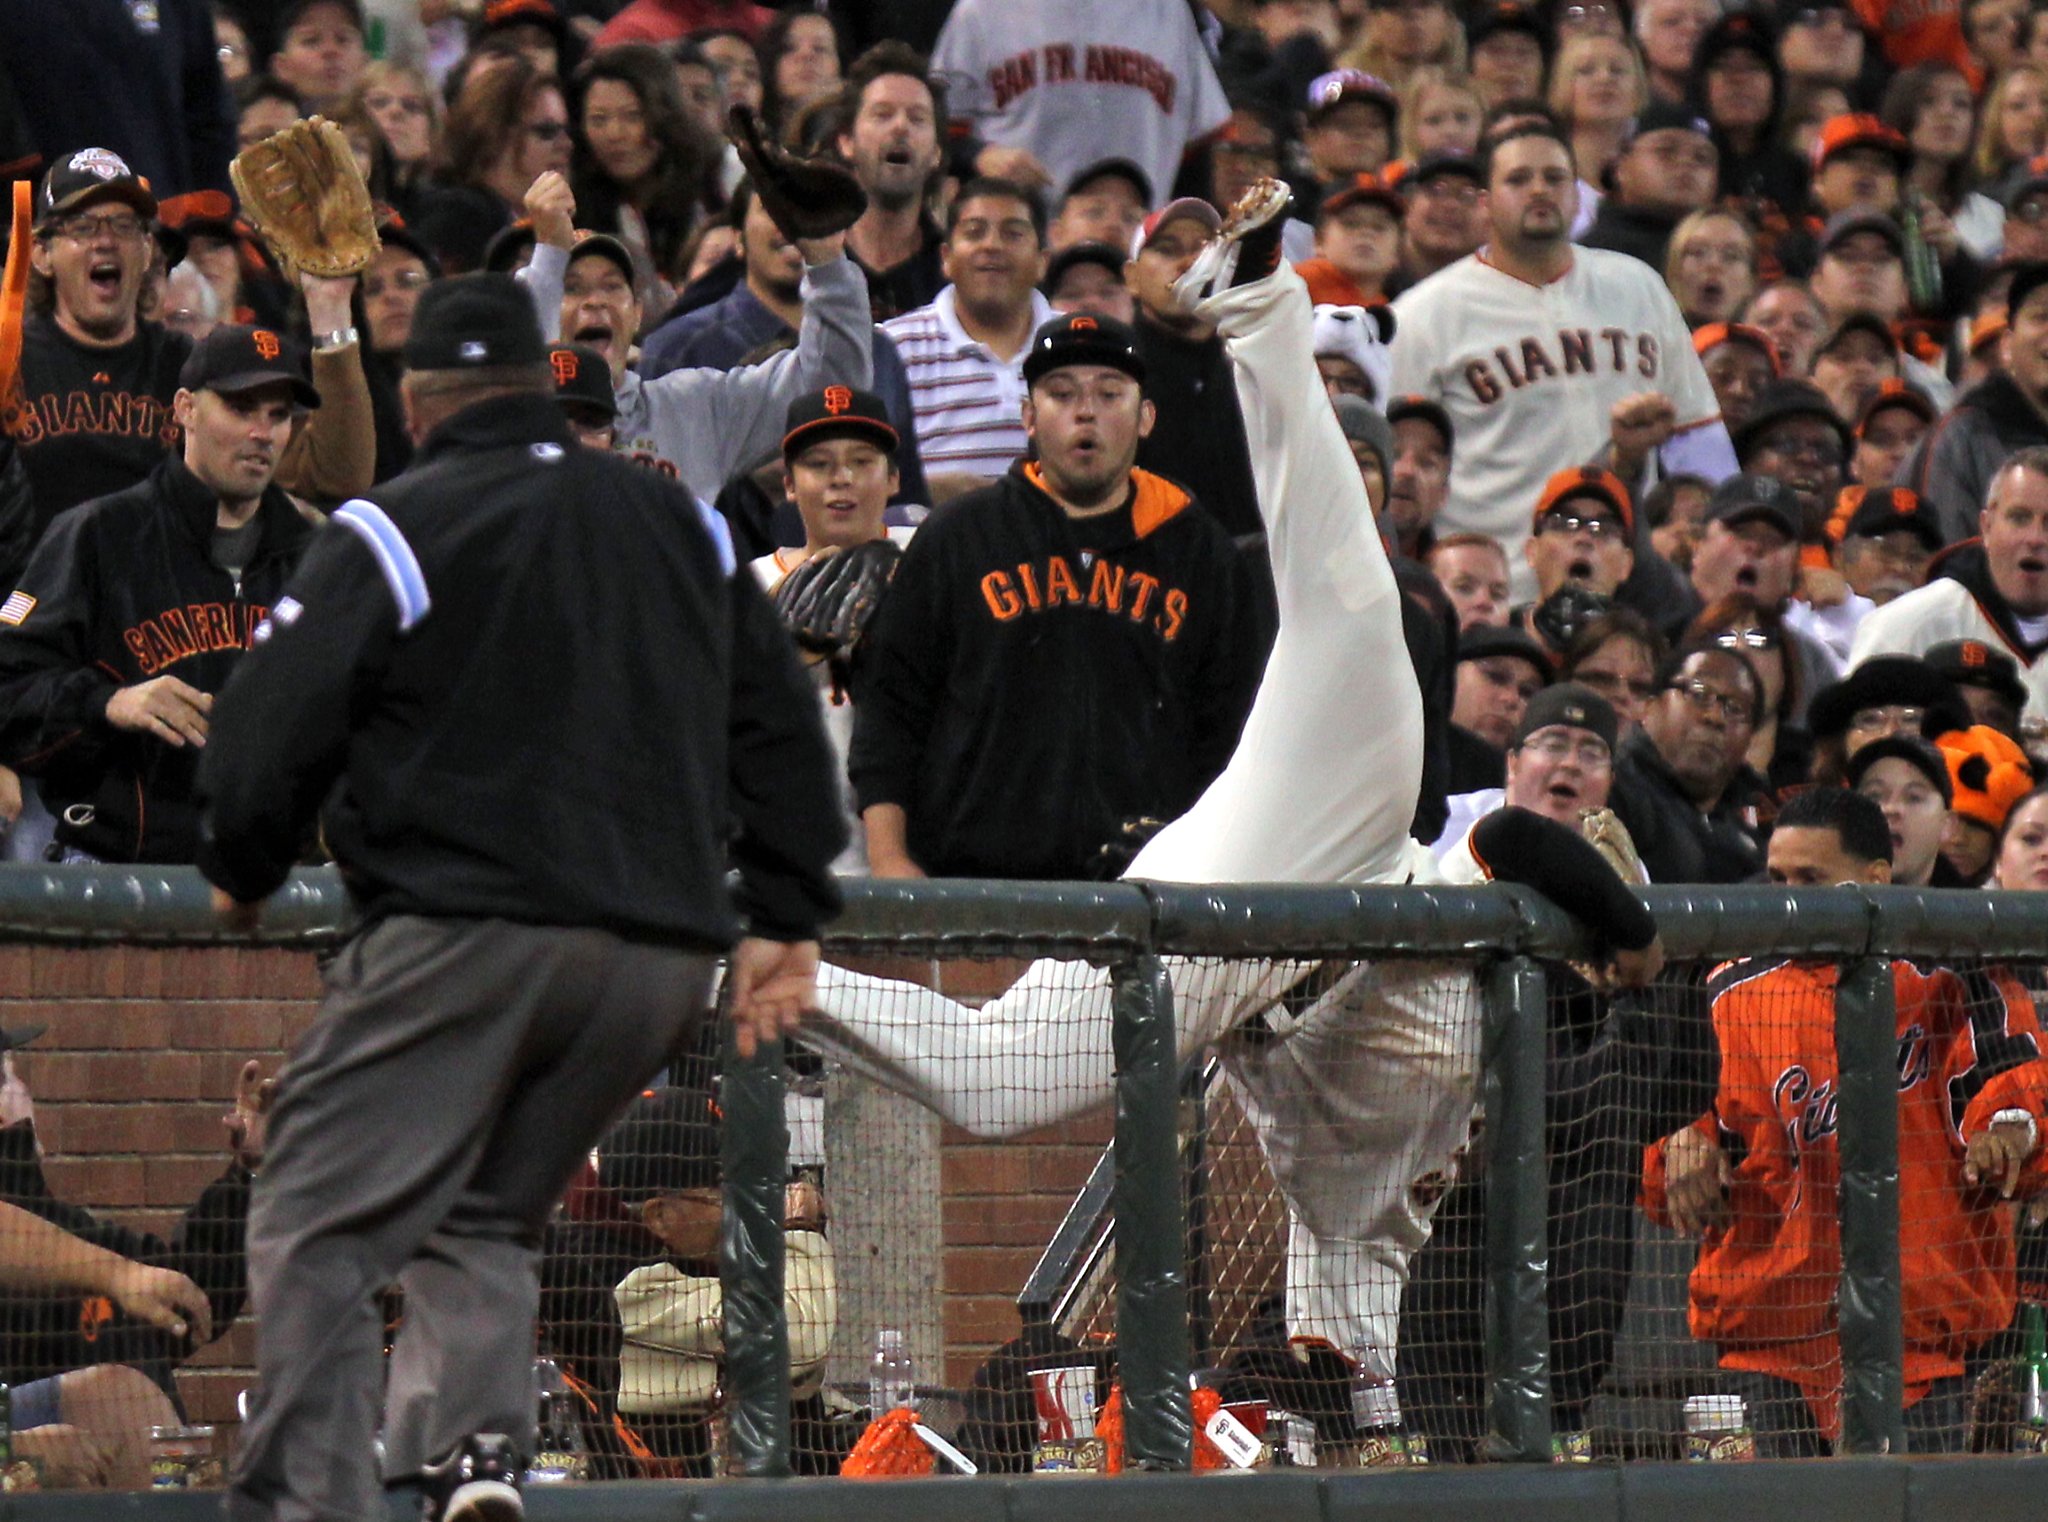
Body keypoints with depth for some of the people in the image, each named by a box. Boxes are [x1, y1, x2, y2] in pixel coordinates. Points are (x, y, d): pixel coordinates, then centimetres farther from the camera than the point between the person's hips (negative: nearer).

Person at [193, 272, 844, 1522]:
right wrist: (786, 916, 22)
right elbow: (781, 727, 18)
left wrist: (243, 875, 14)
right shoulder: (685, 527, 16)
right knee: (484, 1224, 18)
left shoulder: (394, 533, -2)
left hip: (465, 937, -6)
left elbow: (269, 734, -4)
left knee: (321, 1231, -4)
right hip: (663, 956, 6)